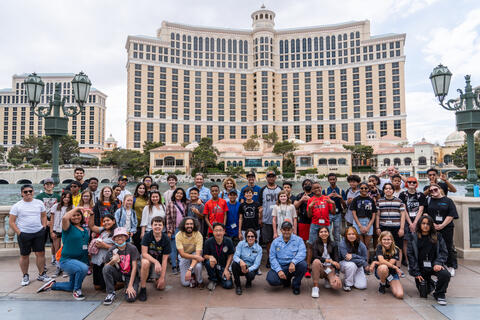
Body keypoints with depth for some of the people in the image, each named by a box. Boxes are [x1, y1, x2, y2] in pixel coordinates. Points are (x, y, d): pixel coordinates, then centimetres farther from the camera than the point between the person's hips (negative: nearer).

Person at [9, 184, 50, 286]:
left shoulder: (39, 203, 5)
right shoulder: (16, 206, -3)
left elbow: (44, 216, 15)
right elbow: (11, 222, -2)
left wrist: (44, 227, 4)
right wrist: (19, 233, -10)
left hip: (39, 233, 2)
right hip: (24, 234, -2)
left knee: (41, 253, 3)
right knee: (24, 255, 8)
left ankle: (41, 274, 16)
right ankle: (25, 276, 23)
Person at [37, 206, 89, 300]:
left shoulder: (85, 230, 10)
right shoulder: (69, 228, -8)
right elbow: (64, 218, -30)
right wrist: (77, 208, -21)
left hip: (82, 261, 7)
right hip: (67, 260, -7)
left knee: (71, 287, 16)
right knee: (83, 268, -37)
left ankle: (52, 284, 40)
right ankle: (77, 291, -13)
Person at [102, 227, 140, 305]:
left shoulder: (132, 248, -12)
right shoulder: (111, 250, -5)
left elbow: (134, 267, -13)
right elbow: (105, 267, -2)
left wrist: (130, 285, -17)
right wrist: (113, 261, -23)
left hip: (130, 276, -3)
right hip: (118, 274, 3)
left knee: (130, 298, -26)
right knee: (106, 268, -26)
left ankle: (130, 289, 11)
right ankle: (111, 293, -10)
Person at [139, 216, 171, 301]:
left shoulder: (166, 240, -15)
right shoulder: (147, 235, -17)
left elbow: (164, 259, -14)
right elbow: (144, 253, -20)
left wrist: (162, 277, -16)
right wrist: (156, 262, -34)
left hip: (159, 262, 2)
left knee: (161, 286, -5)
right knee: (145, 262, -37)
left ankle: (155, 278, 30)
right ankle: (143, 288, -19)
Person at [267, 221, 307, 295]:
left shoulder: (298, 240, 2)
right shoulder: (275, 242, 7)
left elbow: (302, 253, -14)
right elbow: (272, 257, 0)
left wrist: (293, 262, -32)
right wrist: (279, 270, -15)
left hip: (293, 266, -1)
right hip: (280, 266, 1)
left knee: (303, 264, -32)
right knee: (271, 280, -26)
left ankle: (296, 285, -2)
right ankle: (286, 280, 12)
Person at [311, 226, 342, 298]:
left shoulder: (333, 244, 5)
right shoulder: (316, 244, 3)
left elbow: (336, 260, -4)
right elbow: (315, 257, -14)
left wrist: (336, 275, -17)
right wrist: (330, 260, -25)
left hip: (330, 268, 1)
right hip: (319, 268, -1)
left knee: (337, 285, -28)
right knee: (316, 261, -36)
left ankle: (328, 279, 10)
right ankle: (315, 287, -23)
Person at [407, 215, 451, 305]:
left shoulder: (437, 236, 3)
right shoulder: (414, 237, -1)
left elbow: (444, 252, 1)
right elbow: (410, 255, -3)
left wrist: (438, 263, -17)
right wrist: (416, 273, -8)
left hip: (434, 266, 0)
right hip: (421, 268, 0)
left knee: (446, 274, -33)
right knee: (423, 294, -1)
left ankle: (439, 294, -5)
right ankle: (430, 284, 37)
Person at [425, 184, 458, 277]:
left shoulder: (448, 201, 4)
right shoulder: (428, 200, 9)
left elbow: (451, 215, -4)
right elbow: (425, 213, 4)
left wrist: (442, 225, -11)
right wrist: (432, 223, -8)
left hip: (446, 228, -1)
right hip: (432, 228, 1)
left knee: (448, 247, 4)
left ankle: (451, 267, 16)